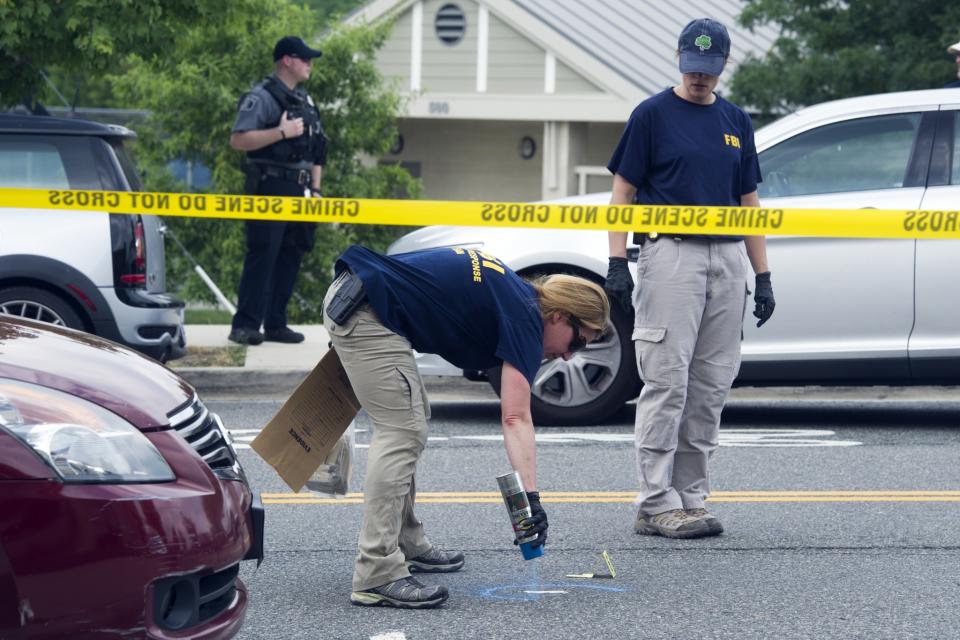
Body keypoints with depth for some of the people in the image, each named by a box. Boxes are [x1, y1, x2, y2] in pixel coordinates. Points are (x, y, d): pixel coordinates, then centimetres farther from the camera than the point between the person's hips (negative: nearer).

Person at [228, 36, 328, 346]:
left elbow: (316, 150, 24)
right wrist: (282, 132, -21)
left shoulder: (305, 102, 18)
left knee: (290, 257, 7)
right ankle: (245, 325, -9)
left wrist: (315, 189, 15)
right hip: (270, 189, -8)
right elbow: (238, 139, -17)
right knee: (262, 256, -10)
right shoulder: (261, 97, -7)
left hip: (298, 192, 8)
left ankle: (275, 324, 12)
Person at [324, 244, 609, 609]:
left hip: (348, 294, 10)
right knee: (403, 433, -10)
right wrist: (531, 497, -22)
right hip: (366, 311, -10)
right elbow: (515, 418, -17)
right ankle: (377, 575, -13)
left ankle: (406, 545, 27)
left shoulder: (514, 293, 18)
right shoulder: (524, 316, -9)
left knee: (404, 428, 18)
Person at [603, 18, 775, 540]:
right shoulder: (653, 114, 0)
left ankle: (690, 498, 12)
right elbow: (623, 190, -1)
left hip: (727, 258, 5)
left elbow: (748, 201, 18)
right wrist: (617, 262, -11)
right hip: (671, 256, -5)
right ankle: (655, 505, -9)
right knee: (667, 382, -9)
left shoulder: (735, 122, 15)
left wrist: (763, 276, 11)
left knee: (710, 388, 5)